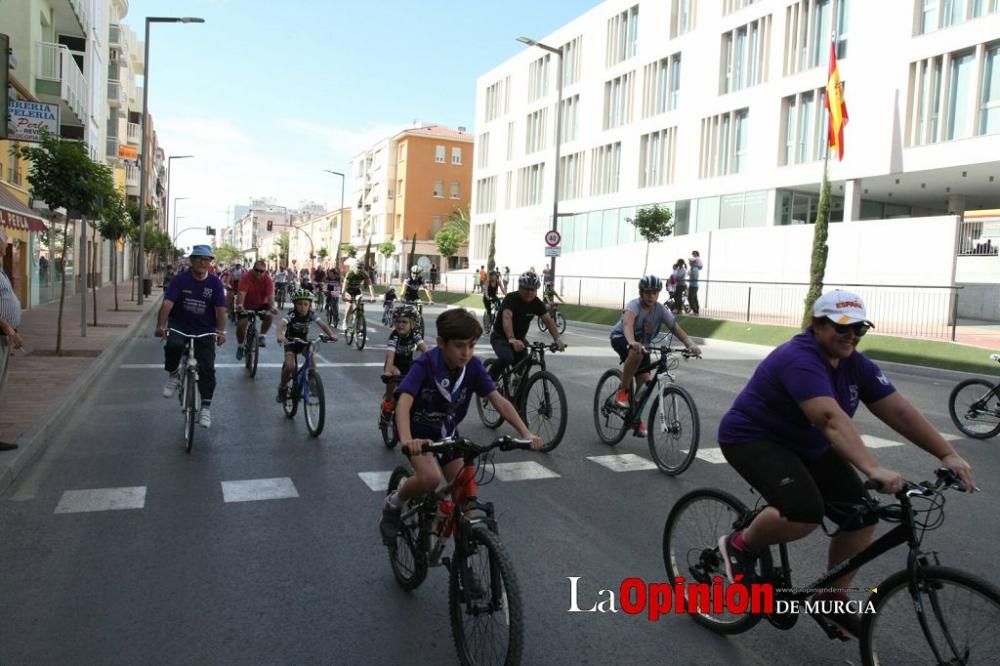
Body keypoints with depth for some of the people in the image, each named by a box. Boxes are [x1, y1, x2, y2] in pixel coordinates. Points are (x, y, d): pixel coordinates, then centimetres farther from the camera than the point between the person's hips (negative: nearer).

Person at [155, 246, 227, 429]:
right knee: (173, 345, -34)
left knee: (207, 368, -6)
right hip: (179, 325, -1)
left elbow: (220, 309, -11)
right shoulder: (180, 279, -8)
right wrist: (161, 326, -30)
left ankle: (205, 407, 6)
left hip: (205, 330, 1)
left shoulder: (215, 283, -5)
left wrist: (221, 331, -22)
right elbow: (167, 303, -18)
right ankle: (174, 375, -3)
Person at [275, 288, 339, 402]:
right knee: (289, 366, -22)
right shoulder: (291, 314, -24)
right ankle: (282, 387, 5)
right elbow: (281, 324, -41)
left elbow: (322, 324, -27)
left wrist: (331, 334, -46)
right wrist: (280, 335, -63)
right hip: (290, 342, -3)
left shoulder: (311, 315, -15)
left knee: (312, 355, -26)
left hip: (304, 341, 3)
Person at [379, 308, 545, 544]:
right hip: (419, 432, -4)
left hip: (448, 434, 4)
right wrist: (406, 440, -59)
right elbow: (404, 402, -41)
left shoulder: (473, 366, -17)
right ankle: (393, 504, 0)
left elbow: (499, 401, -20)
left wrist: (526, 433, -33)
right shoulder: (425, 365, -28)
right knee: (430, 478, -29)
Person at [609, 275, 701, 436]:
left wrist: (691, 345, -41)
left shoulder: (661, 309, -15)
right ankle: (623, 391, -20)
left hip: (642, 344, 5)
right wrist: (632, 343, -68)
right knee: (637, 353, -38)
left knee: (645, 380, -6)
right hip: (621, 339, -5)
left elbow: (676, 328, -23)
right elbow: (627, 324, -47)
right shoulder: (634, 305, -28)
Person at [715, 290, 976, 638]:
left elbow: (899, 411, -6)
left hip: (805, 446, 9)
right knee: (805, 512, -31)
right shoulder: (800, 360, -29)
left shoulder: (856, 365, -2)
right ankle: (739, 545, -2)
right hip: (753, 439, -9)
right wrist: (873, 469, -51)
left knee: (862, 516, 0)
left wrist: (948, 455, -15)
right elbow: (832, 418, -42)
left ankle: (831, 601, 18)